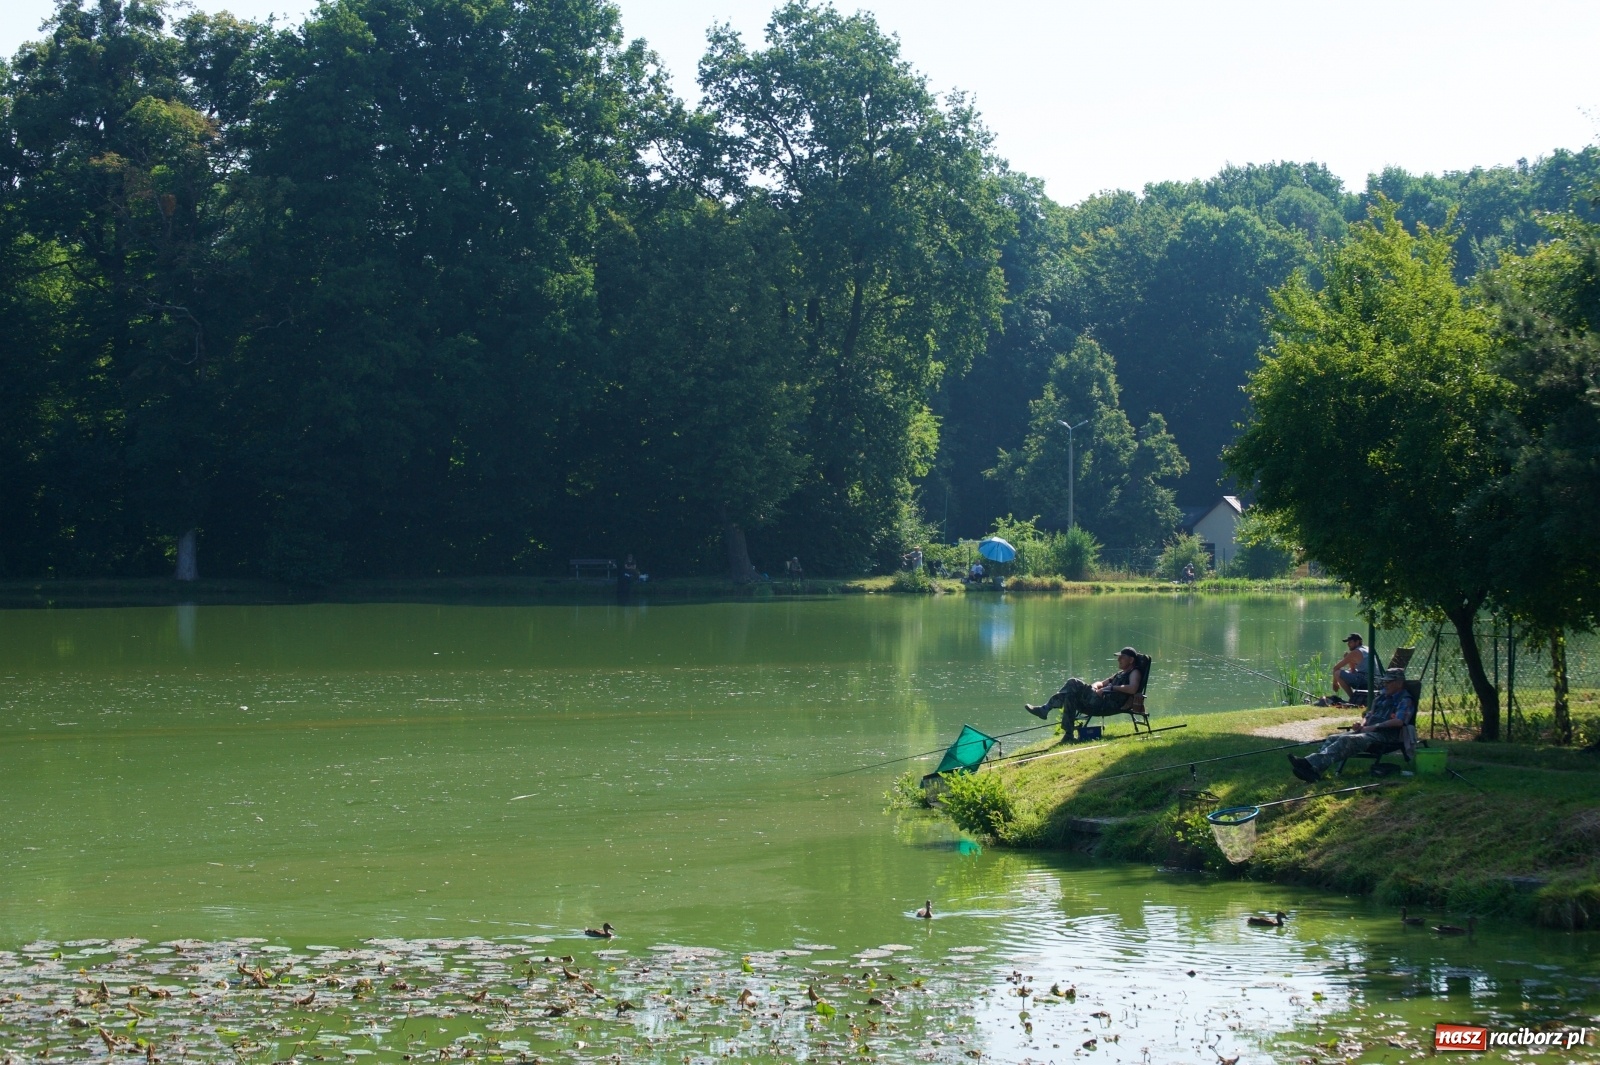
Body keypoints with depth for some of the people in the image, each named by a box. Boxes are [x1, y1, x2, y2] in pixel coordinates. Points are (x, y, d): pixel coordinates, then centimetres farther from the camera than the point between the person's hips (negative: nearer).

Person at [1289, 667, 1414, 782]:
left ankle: (1312, 765, -47)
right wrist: (1362, 723, 5)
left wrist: (1375, 727, -18)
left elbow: (1399, 721, -16)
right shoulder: (1382, 698, 27)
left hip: (1386, 735, -9)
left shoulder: (1405, 701, 0)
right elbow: (1369, 715, 29)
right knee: (1333, 739, -15)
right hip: (1367, 730, 9)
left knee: (1346, 741, -31)